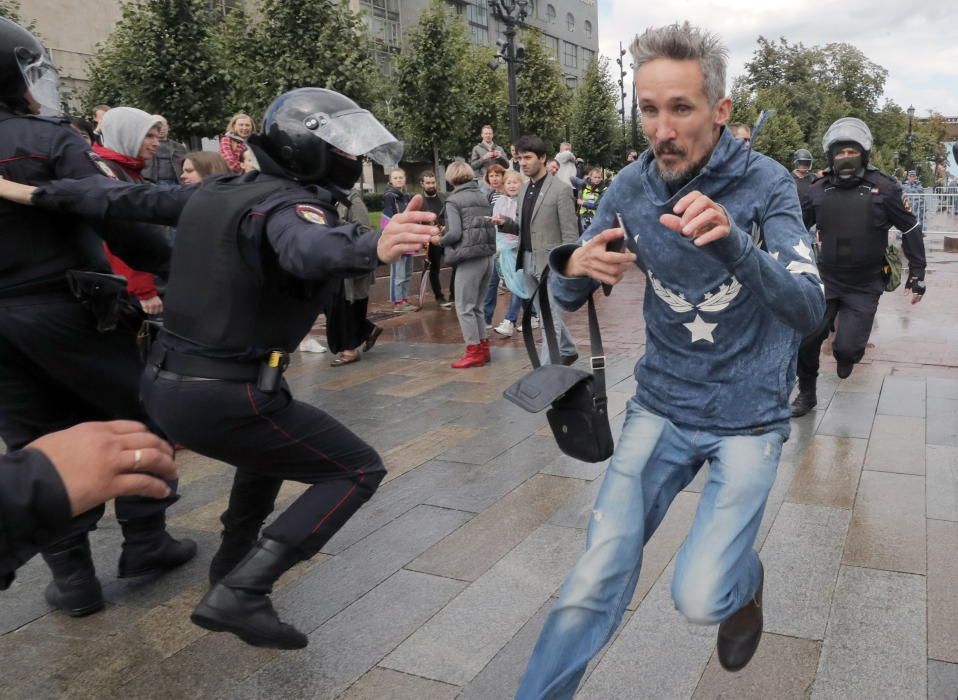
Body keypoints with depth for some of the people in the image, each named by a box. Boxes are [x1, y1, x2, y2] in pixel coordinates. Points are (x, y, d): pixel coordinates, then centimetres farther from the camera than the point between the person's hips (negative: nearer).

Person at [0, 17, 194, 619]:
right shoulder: (52, 140, -9)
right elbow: (118, 219, -19)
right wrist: (172, 265, -8)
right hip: (68, 309, -5)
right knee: (139, 412, 11)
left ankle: (71, 574, 15)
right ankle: (144, 540, 16)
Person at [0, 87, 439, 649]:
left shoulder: (219, 192, 10)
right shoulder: (289, 202, -16)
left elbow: (125, 198, 16)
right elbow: (308, 248, -41)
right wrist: (374, 247, -61)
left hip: (165, 385, 9)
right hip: (223, 398, -9)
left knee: (276, 440, 36)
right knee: (359, 471, 0)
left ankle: (235, 555, 47)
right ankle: (241, 592, -10)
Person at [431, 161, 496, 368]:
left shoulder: (453, 201, -6)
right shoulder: (483, 197, 12)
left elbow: (455, 233, -14)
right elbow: (489, 225, 14)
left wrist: (439, 240, 5)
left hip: (469, 258, -7)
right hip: (487, 256, 7)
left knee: (464, 307, 2)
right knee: (476, 306, 17)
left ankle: (474, 352, 2)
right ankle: (483, 349, 19)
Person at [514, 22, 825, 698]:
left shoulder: (764, 182, -12)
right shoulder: (631, 187, -4)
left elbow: (808, 308, -20)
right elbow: (567, 298, 2)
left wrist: (732, 244, -40)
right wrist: (574, 267, -23)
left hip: (748, 415, -2)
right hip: (661, 407, 2)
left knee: (699, 598, -11)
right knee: (592, 587, -7)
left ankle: (744, 579, 23)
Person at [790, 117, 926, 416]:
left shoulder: (884, 188, -8)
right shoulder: (819, 191, -2)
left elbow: (911, 230, 2)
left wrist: (917, 273, 3)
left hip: (865, 287, -2)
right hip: (826, 281, 2)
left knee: (848, 347, -10)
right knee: (805, 341, -4)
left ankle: (845, 356, 30)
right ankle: (806, 393, 21)